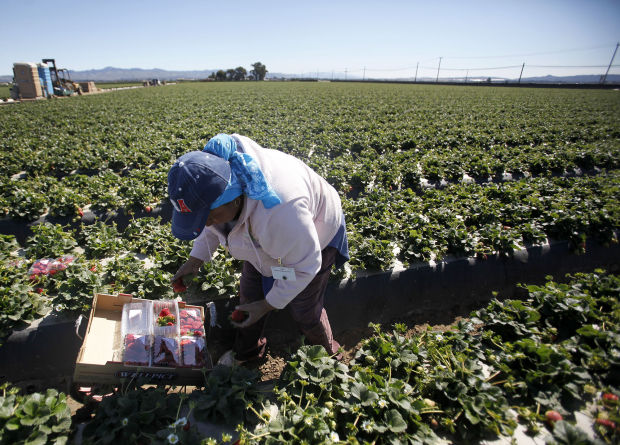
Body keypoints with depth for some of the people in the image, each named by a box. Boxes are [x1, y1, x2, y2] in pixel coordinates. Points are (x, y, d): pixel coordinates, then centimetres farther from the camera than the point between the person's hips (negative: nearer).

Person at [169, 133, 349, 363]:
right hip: (262, 235, 7)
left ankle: (326, 355, 40)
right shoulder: (212, 175, -24)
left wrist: (269, 305, -21)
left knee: (304, 310, 6)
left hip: (312, 237, -6)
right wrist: (196, 258, -5)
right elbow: (212, 228, 0)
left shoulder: (277, 211, -47)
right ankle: (246, 352, 44)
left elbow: (305, 266, -29)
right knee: (249, 294, 15)